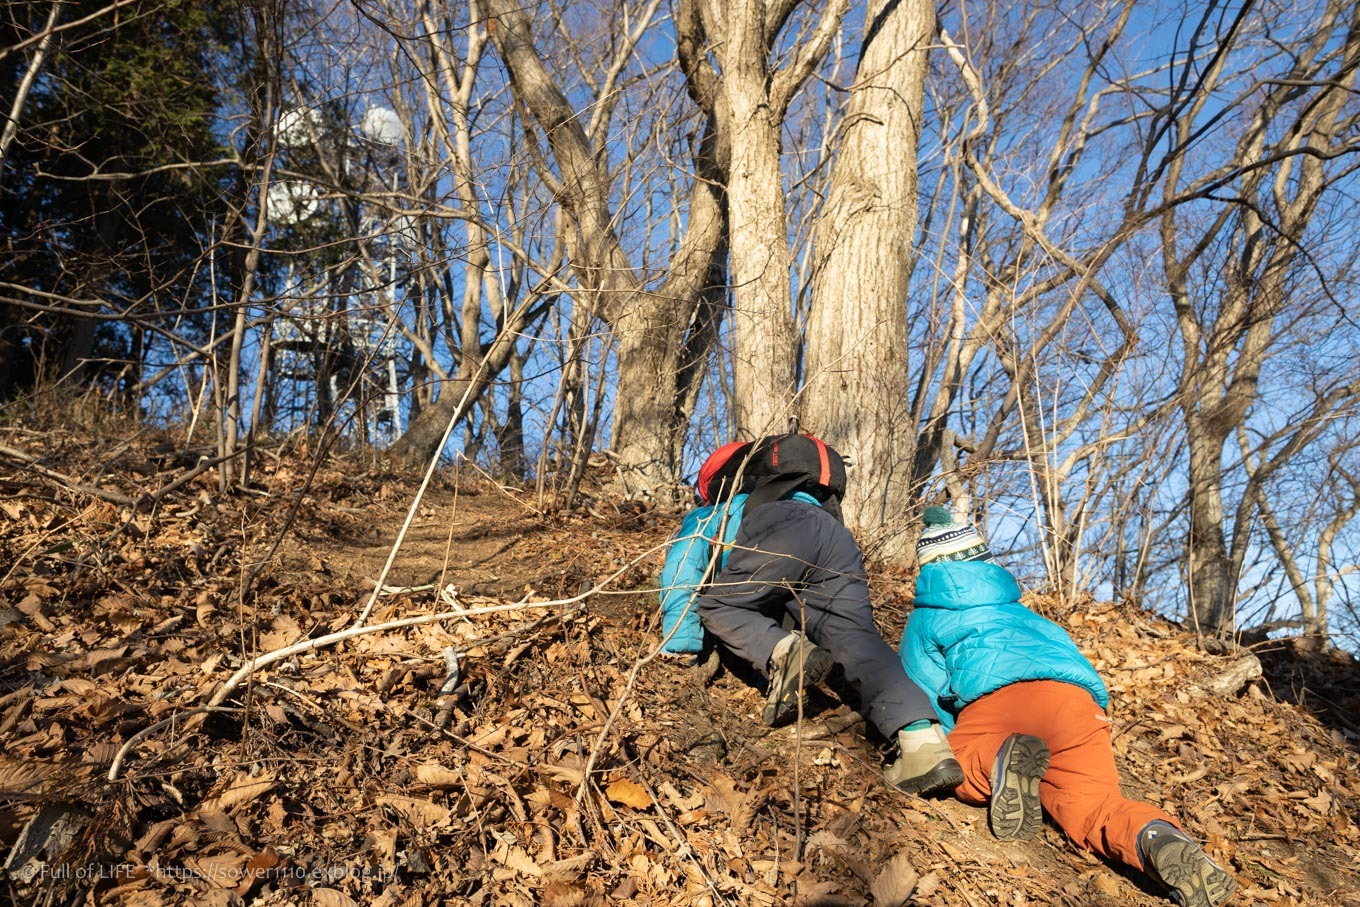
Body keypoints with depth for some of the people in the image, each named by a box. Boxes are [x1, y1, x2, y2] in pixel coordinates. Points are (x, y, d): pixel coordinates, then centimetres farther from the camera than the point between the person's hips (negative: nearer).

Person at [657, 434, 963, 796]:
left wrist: (680, 650, 13)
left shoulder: (701, 520, 35)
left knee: (716, 607, 10)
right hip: (837, 535, 5)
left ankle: (785, 652, -19)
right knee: (857, 639, -8)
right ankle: (924, 740, -32)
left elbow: (681, 576, 17)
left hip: (781, 526, -5)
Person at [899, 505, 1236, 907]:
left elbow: (925, 701, 20)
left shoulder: (924, 621, 27)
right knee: (1091, 805, -4)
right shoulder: (1020, 612, 42)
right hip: (1076, 698, 4)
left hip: (996, 698, -4)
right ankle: (1157, 839, -38)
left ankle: (999, 762, -21)